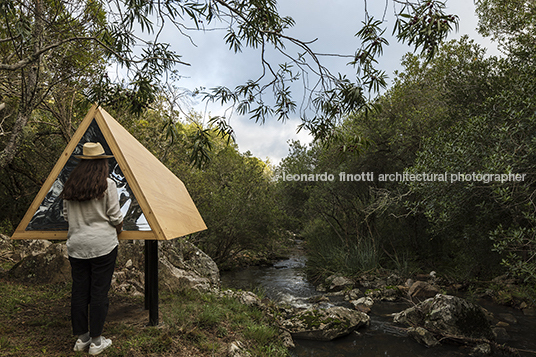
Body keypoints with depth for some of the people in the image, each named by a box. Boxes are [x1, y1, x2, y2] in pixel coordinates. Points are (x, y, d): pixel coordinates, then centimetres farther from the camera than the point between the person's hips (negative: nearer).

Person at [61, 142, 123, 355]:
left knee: (79, 291, 13)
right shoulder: (107, 184, -10)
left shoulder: (69, 186, 5)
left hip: (76, 245, 5)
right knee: (99, 292, 3)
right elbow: (115, 217, -7)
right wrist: (119, 228, 13)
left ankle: (81, 338, 25)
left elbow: (66, 216, 12)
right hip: (103, 245, -5)